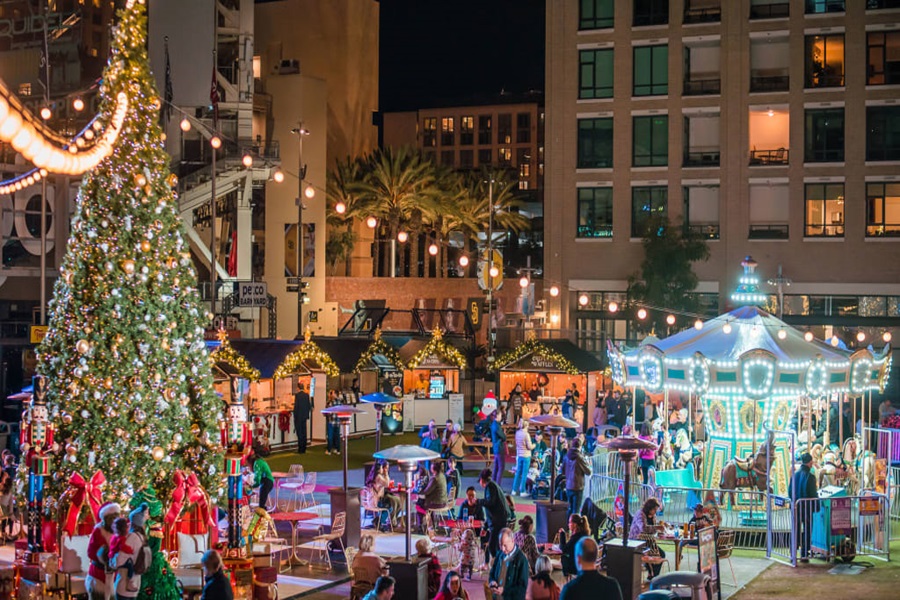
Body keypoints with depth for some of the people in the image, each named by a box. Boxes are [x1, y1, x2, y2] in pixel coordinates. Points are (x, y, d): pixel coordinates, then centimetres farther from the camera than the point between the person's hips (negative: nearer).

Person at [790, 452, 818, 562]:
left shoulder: (795, 474, 1)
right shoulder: (810, 476, -15)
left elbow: (790, 491, 7)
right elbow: (813, 494, -12)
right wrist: (816, 507, -1)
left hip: (796, 507, 5)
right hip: (807, 508, -5)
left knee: (796, 531, 13)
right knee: (807, 531, 5)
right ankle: (804, 555, 3)